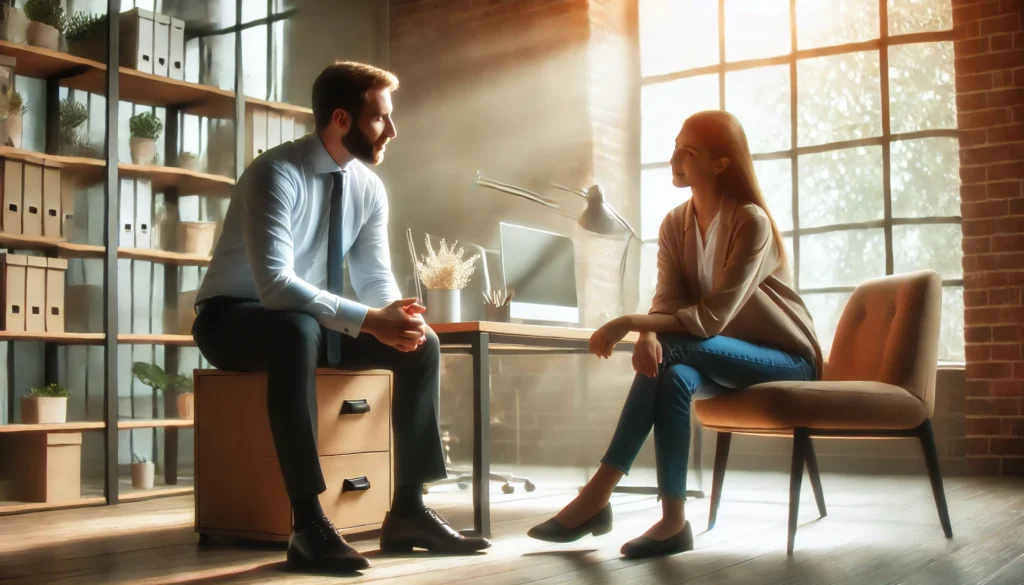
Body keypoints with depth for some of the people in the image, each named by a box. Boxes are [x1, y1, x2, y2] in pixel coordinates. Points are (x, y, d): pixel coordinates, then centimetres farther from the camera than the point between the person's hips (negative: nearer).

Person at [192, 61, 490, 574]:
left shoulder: (369, 187, -2)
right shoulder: (276, 174, -24)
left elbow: (375, 277, 0)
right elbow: (275, 284, -34)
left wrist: (394, 312, -23)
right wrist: (368, 320, -39)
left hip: (313, 323, 7)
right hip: (235, 320, -7)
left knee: (420, 343, -11)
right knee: (299, 330, -41)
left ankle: (408, 510, -8)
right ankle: (309, 525, -38)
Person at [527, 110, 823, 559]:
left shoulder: (750, 221, -19)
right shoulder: (674, 224, 2)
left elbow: (712, 317, -26)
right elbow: (666, 302, -8)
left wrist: (629, 323, -33)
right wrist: (647, 335, -32)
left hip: (787, 361, -5)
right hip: (725, 362, 5)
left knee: (671, 350, -31)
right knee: (671, 374, -31)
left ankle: (598, 494, -30)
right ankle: (673, 522, -32)